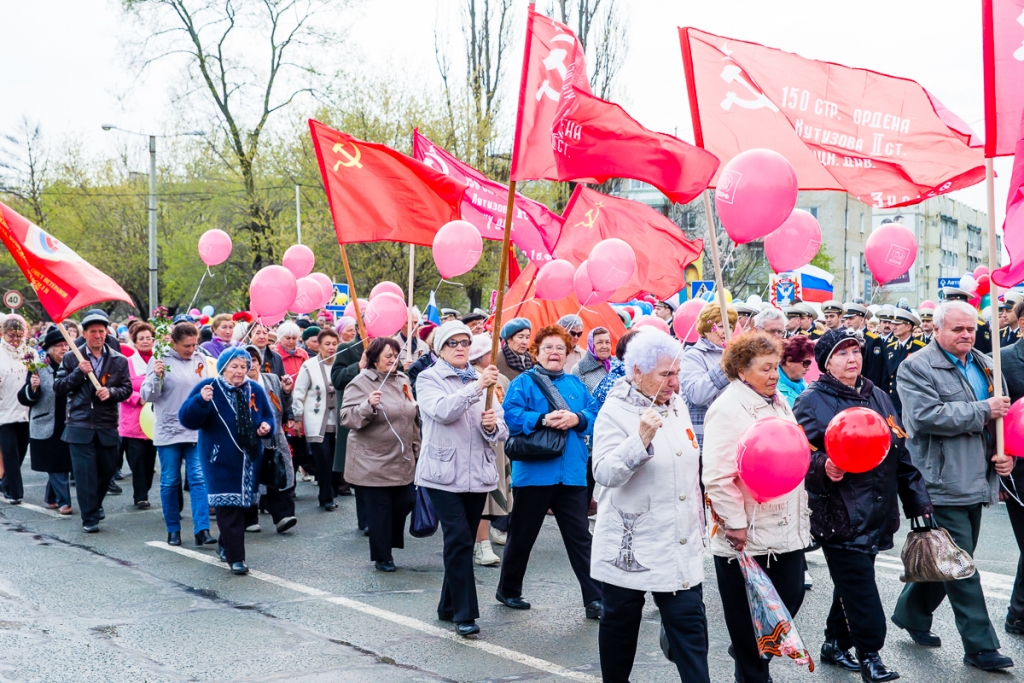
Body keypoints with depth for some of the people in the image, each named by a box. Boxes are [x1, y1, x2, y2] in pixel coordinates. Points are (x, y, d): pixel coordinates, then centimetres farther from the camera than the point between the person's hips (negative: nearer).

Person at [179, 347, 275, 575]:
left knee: (242, 503, 13)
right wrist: (201, 401, -33)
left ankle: (225, 544, 34)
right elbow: (187, 419, -15)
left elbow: (268, 416, 17)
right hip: (221, 460, -5)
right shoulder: (208, 388, -7)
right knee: (228, 506, -10)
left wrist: (267, 426, -6)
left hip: (249, 458, 5)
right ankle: (235, 557, -7)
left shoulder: (255, 390, 7)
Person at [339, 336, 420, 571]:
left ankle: (390, 542, 30)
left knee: (405, 503, 6)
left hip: (402, 460, 6)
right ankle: (382, 557, 15)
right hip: (373, 462, -6)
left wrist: (415, 447, 18)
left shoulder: (403, 380, 10)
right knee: (379, 510, 1)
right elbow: (346, 417, -16)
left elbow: (413, 417, 19)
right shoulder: (361, 383, -10)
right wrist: (368, 405, -32)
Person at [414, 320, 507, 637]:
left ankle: (449, 607, 24)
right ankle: (465, 614, -7)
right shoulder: (428, 379, 1)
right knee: (459, 540, -12)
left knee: (462, 543, 11)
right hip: (444, 474, -5)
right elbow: (442, 410, -21)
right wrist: (477, 387, -26)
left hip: (478, 474, 5)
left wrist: (492, 426, -15)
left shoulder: (483, 379, 13)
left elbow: (502, 432, 8)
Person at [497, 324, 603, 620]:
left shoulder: (576, 384, 13)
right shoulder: (523, 382, 1)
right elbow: (510, 415, -13)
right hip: (533, 472, -3)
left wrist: (576, 419, -14)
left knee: (580, 537, 2)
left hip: (572, 473, 3)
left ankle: (594, 600, 5)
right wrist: (543, 420, -22)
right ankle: (508, 590, 29)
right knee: (522, 536, 10)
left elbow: (595, 416, 5)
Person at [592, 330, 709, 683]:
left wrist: (698, 524, 22)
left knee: (689, 623, -1)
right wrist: (641, 439, -36)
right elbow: (604, 473, -24)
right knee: (620, 623, 11)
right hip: (630, 545, -4)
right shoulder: (615, 411, -12)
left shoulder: (677, 404, 8)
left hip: (681, 545, 5)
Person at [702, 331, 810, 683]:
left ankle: (752, 655, 35)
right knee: (748, 616, 6)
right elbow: (717, 476, -20)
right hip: (748, 536, -8)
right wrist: (735, 523, -20)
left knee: (791, 597, 13)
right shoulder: (728, 409, -15)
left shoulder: (778, 403, 12)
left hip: (787, 531, 8)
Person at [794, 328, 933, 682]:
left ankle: (835, 644, 29)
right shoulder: (812, 401, -5)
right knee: (859, 586, -6)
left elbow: (901, 456, 17)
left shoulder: (878, 397, 14)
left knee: (853, 580, 14)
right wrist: (823, 467, -33)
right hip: (839, 515, -6)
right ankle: (869, 654, 4)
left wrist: (918, 501, 15)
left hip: (877, 513, 6)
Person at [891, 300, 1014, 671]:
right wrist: (982, 410, -18)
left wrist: (1006, 452, 5)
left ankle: (912, 614, 34)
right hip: (944, 483, -8)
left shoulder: (985, 365, 14)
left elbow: (1004, 413, 23)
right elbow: (926, 417, -22)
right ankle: (980, 646, 4)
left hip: (978, 483, 8)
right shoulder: (916, 367, -9)